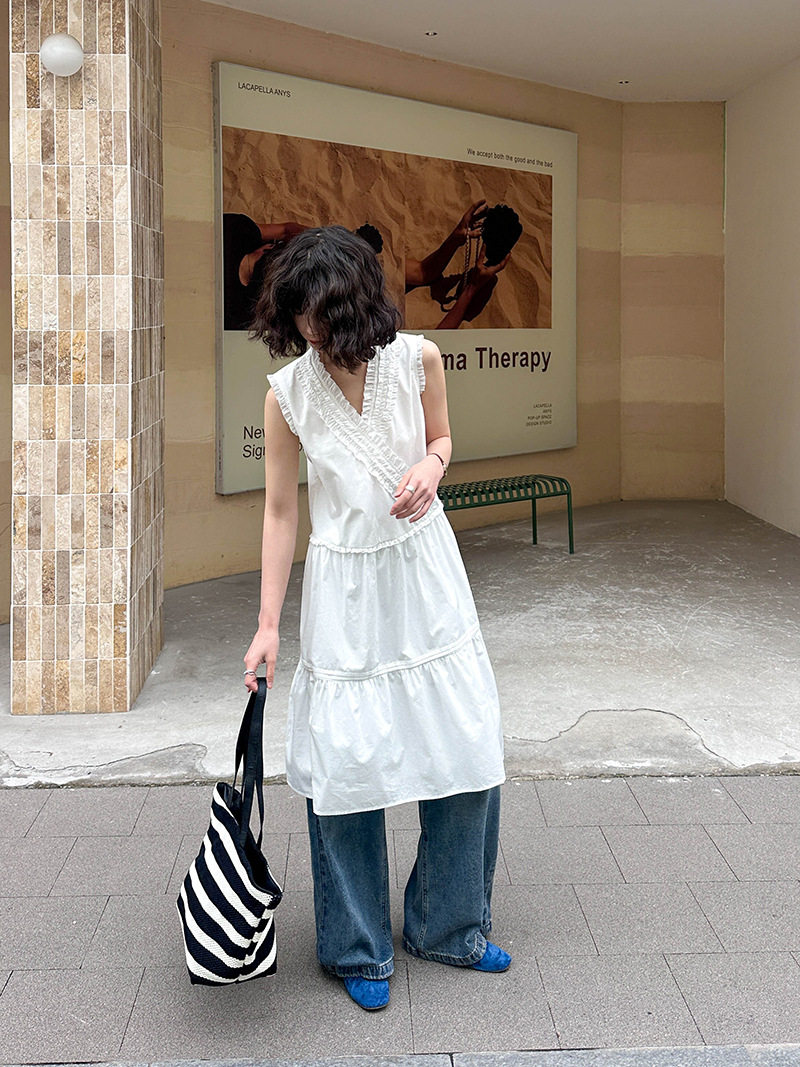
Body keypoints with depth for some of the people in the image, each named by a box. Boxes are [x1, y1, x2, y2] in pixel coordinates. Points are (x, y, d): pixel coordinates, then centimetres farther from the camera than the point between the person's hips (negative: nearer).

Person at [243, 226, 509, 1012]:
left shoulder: (417, 359, -7)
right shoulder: (286, 393, -11)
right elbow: (281, 508, -4)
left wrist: (431, 465, -14)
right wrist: (267, 624, -5)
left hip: (425, 570, 2)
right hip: (345, 585, -2)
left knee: (465, 750, 6)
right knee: (346, 761, 0)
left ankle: (447, 927, 28)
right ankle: (358, 949, 21)